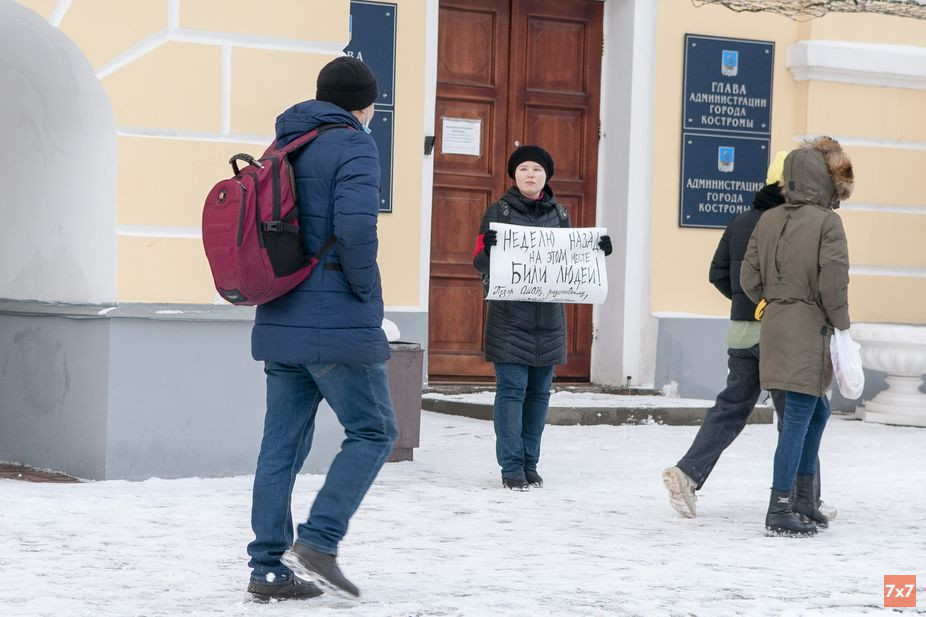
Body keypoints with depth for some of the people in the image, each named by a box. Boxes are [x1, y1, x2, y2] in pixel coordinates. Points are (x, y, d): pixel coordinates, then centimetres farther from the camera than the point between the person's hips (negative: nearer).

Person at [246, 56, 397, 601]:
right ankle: (318, 540, -9)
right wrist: (366, 290, -8)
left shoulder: (281, 147, 15)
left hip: (280, 323, 8)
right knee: (373, 431, 3)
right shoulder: (353, 146, -9)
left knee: (282, 445, 9)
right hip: (339, 326, -8)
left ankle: (269, 566, 9)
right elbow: (355, 228, -22)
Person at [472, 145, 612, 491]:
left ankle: (529, 463, 16)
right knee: (511, 390, -7)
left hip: (548, 317, 4)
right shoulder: (499, 212, 0)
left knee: (539, 392, 8)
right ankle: (511, 466, -3)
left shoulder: (559, 214, 12)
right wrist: (487, 245, -25)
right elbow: (481, 262, -4)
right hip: (509, 316, -4)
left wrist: (594, 251, 0)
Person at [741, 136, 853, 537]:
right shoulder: (827, 222, -12)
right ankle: (780, 510, -4)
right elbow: (833, 282, -17)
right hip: (810, 328, -7)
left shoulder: (768, 221, 7)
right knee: (799, 417, -4)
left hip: (774, 326, 7)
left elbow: (748, 279, 8)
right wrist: (841, 324, -5)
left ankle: (802, 500, 24)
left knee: (817, 411, 21)